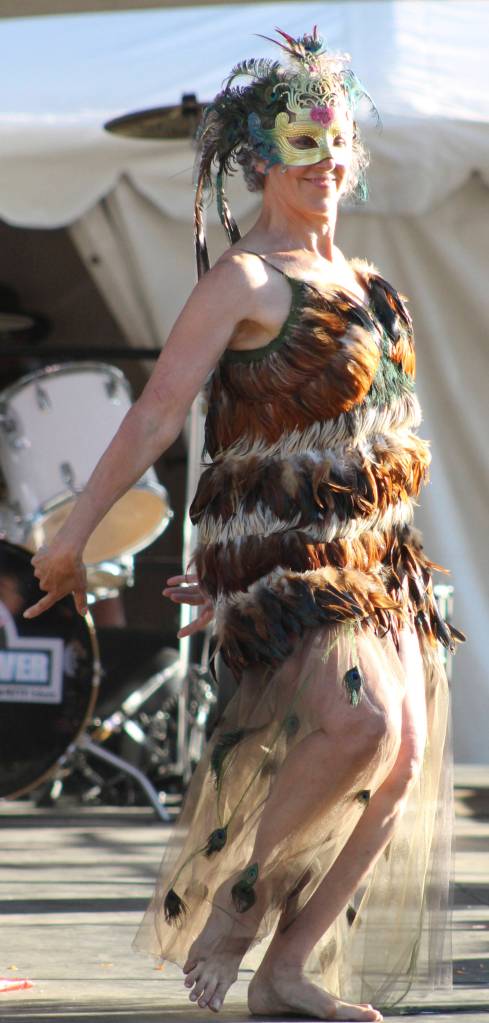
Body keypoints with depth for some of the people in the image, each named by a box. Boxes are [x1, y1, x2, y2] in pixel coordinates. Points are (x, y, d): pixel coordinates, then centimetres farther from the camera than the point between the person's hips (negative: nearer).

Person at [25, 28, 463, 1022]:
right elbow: (156, 412, -6)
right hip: (277, 548, -8)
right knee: (361, 721, -26)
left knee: (406, 761, 0)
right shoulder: (243, 280, -4)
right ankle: (238, 894, -6)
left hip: (372, 549, 8)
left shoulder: (359, 281, 18)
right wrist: (74, 532, -7)